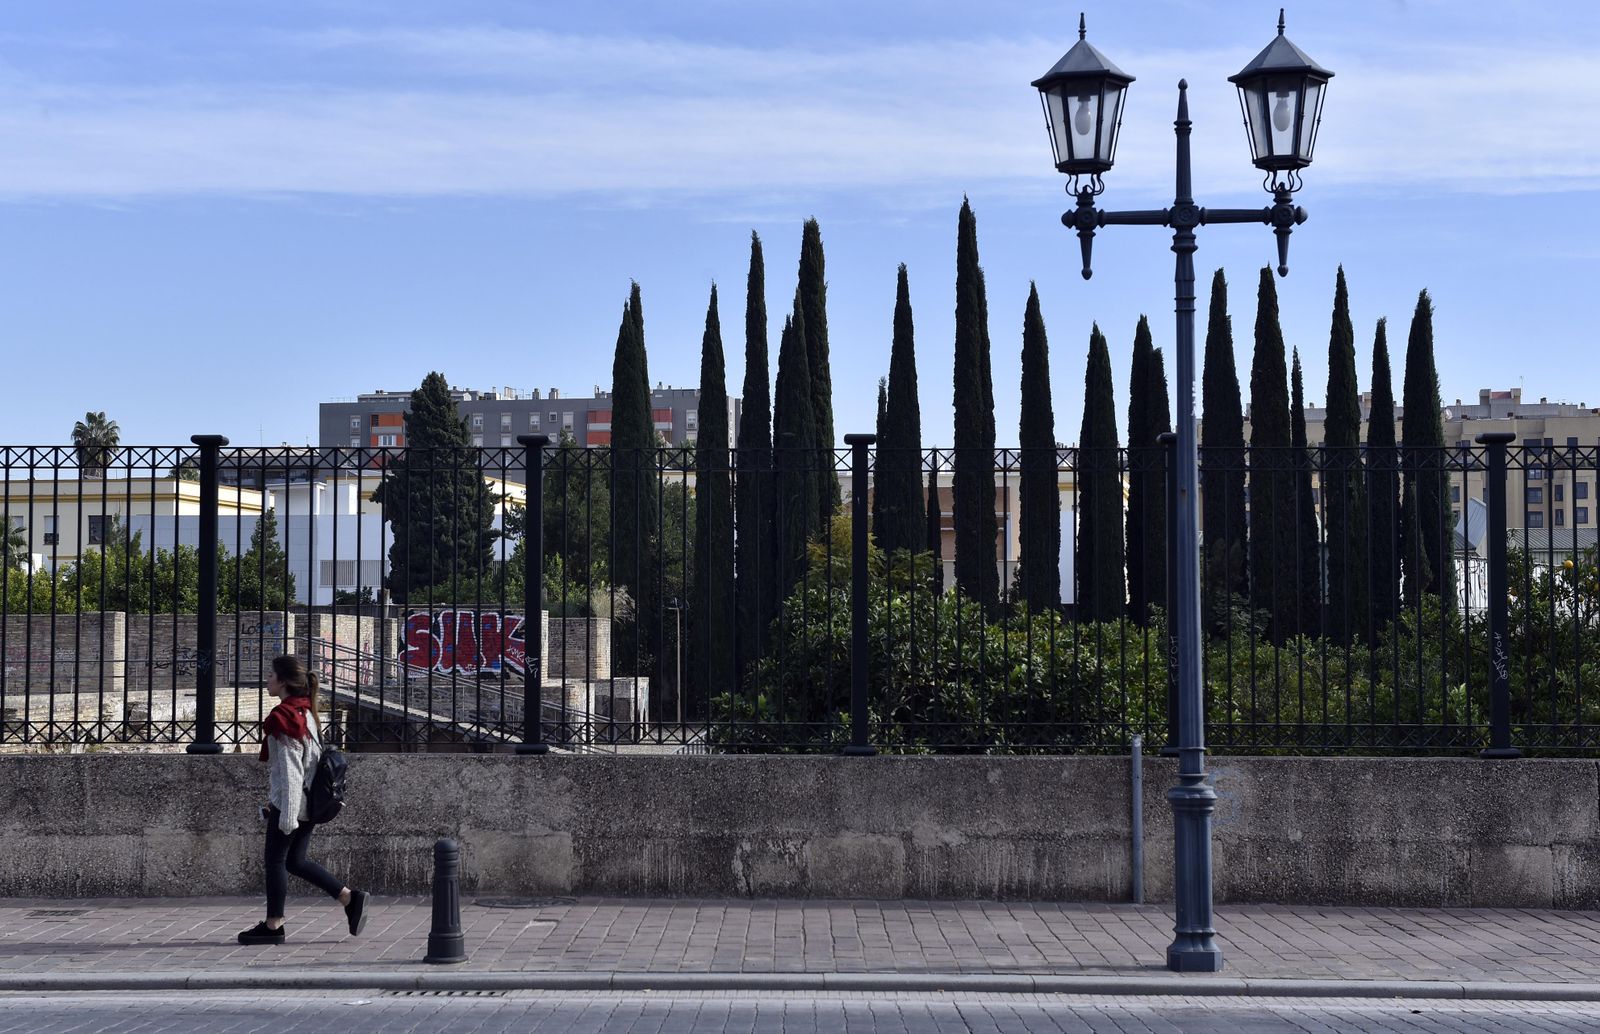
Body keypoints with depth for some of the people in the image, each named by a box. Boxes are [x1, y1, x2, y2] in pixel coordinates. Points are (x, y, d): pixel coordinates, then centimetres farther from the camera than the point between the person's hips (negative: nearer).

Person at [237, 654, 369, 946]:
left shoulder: (283, 718, -16)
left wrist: (287, 814, -20)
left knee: (275, 859, 2)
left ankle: (273, 926, 9)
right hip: (309, 803, 9)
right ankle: (350, 899, 10)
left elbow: (289, 770, -20)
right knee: (295, 860, 15)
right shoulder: (305, 712, 13)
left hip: (289, 803, -9)